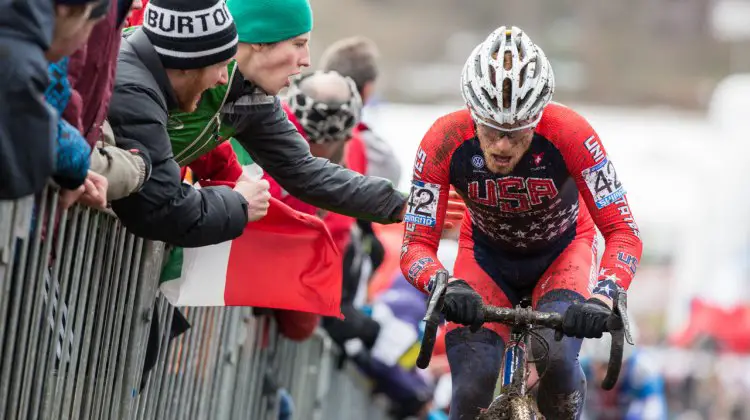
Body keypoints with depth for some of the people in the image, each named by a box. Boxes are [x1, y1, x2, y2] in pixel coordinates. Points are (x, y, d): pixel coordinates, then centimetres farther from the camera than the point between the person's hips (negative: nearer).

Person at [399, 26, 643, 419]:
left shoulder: (569, 134, -34)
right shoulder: (444, 142, -31)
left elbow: (623, 233, -31)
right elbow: (416, 245, -27)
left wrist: (603, 297, -50)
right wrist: (446, 287, -49)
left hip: (561, 252, -1)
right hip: (487, 256, 1)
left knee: (555, 357, -29)